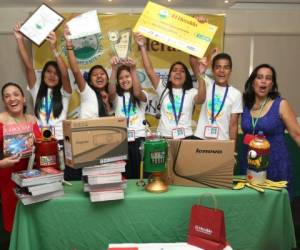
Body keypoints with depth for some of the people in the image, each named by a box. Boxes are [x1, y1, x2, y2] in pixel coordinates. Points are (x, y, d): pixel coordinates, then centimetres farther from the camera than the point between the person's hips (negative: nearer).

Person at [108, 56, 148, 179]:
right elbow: (111, 91, -14)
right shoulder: (117, 97, 10)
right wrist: (114, 69, -26)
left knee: (139, 173, 3)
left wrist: (133, 70, -29)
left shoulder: (142, 95, 6)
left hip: (138, 138, -1)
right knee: (123, 175, 1)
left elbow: (137, 92, -18)